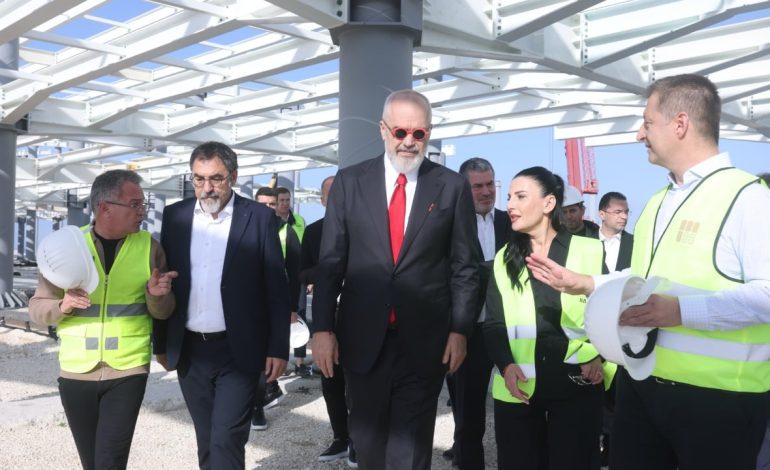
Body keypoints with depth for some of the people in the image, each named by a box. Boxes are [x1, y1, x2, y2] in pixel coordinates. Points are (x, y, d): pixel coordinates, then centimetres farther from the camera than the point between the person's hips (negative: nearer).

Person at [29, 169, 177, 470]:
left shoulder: (149, 246, -2)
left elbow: (162, 312, 4)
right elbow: (37, 308, 2)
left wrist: (156, 295, -18)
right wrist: (62, 306, -19)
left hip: (128, 372, -2)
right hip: (75, 372, 2)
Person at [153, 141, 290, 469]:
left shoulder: (259, 217, -5)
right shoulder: (175, 215, 4)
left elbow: (276, 288, -5)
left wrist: (278, 348, -8)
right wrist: (161, 343, 9)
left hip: (238, 351, -4)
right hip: (190, 350, 4)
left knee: (226, 440, -5)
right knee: (207, 440, 15)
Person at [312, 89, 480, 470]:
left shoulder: (452, 187, 0)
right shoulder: (349, 181, 2)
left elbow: (464, 266, 2)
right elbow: (330, 261, 1)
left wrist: (460, 330, -3)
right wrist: (323, 327, -3)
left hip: (425, 339, -1)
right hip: (363, 337, 2)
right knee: (366, 438, 17)